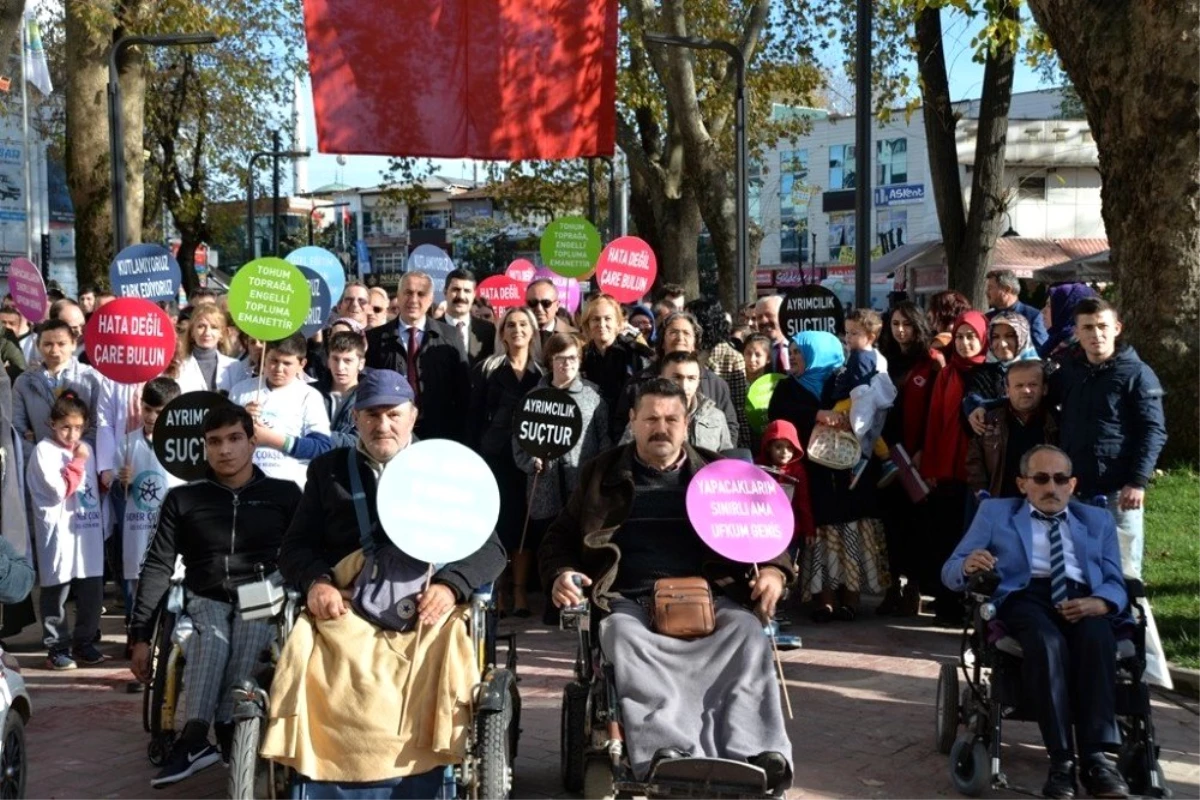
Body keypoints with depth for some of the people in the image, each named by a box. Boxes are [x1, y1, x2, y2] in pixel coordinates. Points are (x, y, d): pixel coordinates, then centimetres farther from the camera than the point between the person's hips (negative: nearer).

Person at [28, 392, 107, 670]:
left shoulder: (86, 449, 12)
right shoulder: (44, 450, -7)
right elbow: (60, 489, -16)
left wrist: (102, 526, 12)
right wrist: (77, 461, -11)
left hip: (89, 530, 6)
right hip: (58, 532, -6)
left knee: (92, 590, 9)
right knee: (56, 592, 2)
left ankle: (84, 642, 22)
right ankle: (57, 647, 10)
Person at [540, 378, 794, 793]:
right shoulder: (601, 473, 19)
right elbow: (559, 538, 22)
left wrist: (773, 569, 1)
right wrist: (561, 574, -1)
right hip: (629, 600, -1)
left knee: (747, 632, -31)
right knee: (624, 637, -36)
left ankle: (755, 756, -42)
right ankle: (667, 753, -51)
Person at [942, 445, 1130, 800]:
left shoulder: (1098, 520, 26)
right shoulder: (995, 512, 22)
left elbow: (1116, 583, 14)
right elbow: (949, 573, 14)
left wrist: (1100, 602, -11)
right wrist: (968, 566, -12)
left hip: (1081, 600, 2)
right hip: (1024, 596, -2)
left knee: (1097, 637, -34)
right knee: (1046, 640, -37)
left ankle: (1096, 757, -35)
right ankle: (1061, 760, -35)